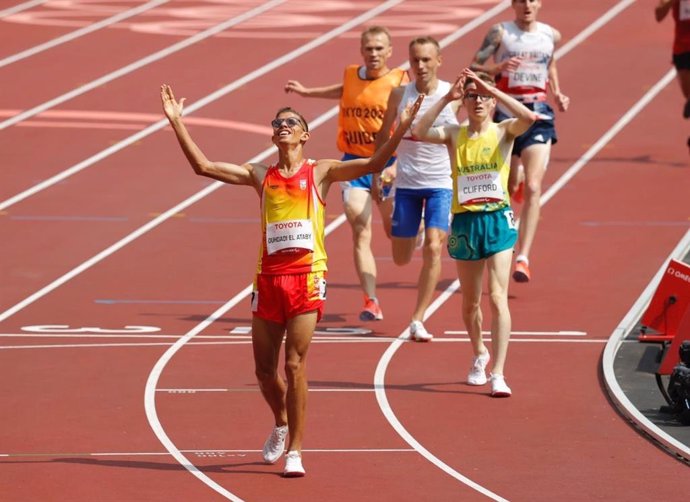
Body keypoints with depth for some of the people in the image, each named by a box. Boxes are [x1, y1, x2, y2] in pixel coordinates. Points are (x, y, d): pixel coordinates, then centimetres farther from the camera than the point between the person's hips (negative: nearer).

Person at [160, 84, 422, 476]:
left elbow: (374, 164, -5)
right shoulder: (261, 176, 11)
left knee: (294, 365, -9)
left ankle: (295, 451, -3)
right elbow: (203, 166, 7)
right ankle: (282, 425, 36)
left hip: (307, 277, -3)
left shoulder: (320, 173, 5)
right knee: (264, 368, 8)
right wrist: (177, 122, 2)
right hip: (268, 277, 3)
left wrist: (402, 128, -16)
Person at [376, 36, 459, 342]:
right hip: (406, 182, 2)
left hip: (442, 182, -2)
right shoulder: (400, 95, -1)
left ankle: (418, 320, -11)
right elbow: (383, 135, 9)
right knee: (401, 259, 8)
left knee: (433, 248, -17)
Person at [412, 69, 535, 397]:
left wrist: (490, 88, -22)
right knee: (470, 301, 14)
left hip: (497, 220, -3)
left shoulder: (503, 132, -1)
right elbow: (418, 132, -15)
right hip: (464, 222, 3)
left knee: (497, 297, -14)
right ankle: (479, 355, 41)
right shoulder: (454, 135, 3)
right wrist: (447, 98, -18)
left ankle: (498, 373, -16)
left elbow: (528, 118, -23)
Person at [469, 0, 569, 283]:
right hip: (505, 112, -1)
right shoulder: (500, 33, -2)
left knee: (533, 188, -14)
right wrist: (499, 67, -23)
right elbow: (473, 68, -5)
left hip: (538, 114, 1)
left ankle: (523, 258, -18)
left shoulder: (551, 36, 7)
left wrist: (558, 95, 12)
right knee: (509, 187, 9)